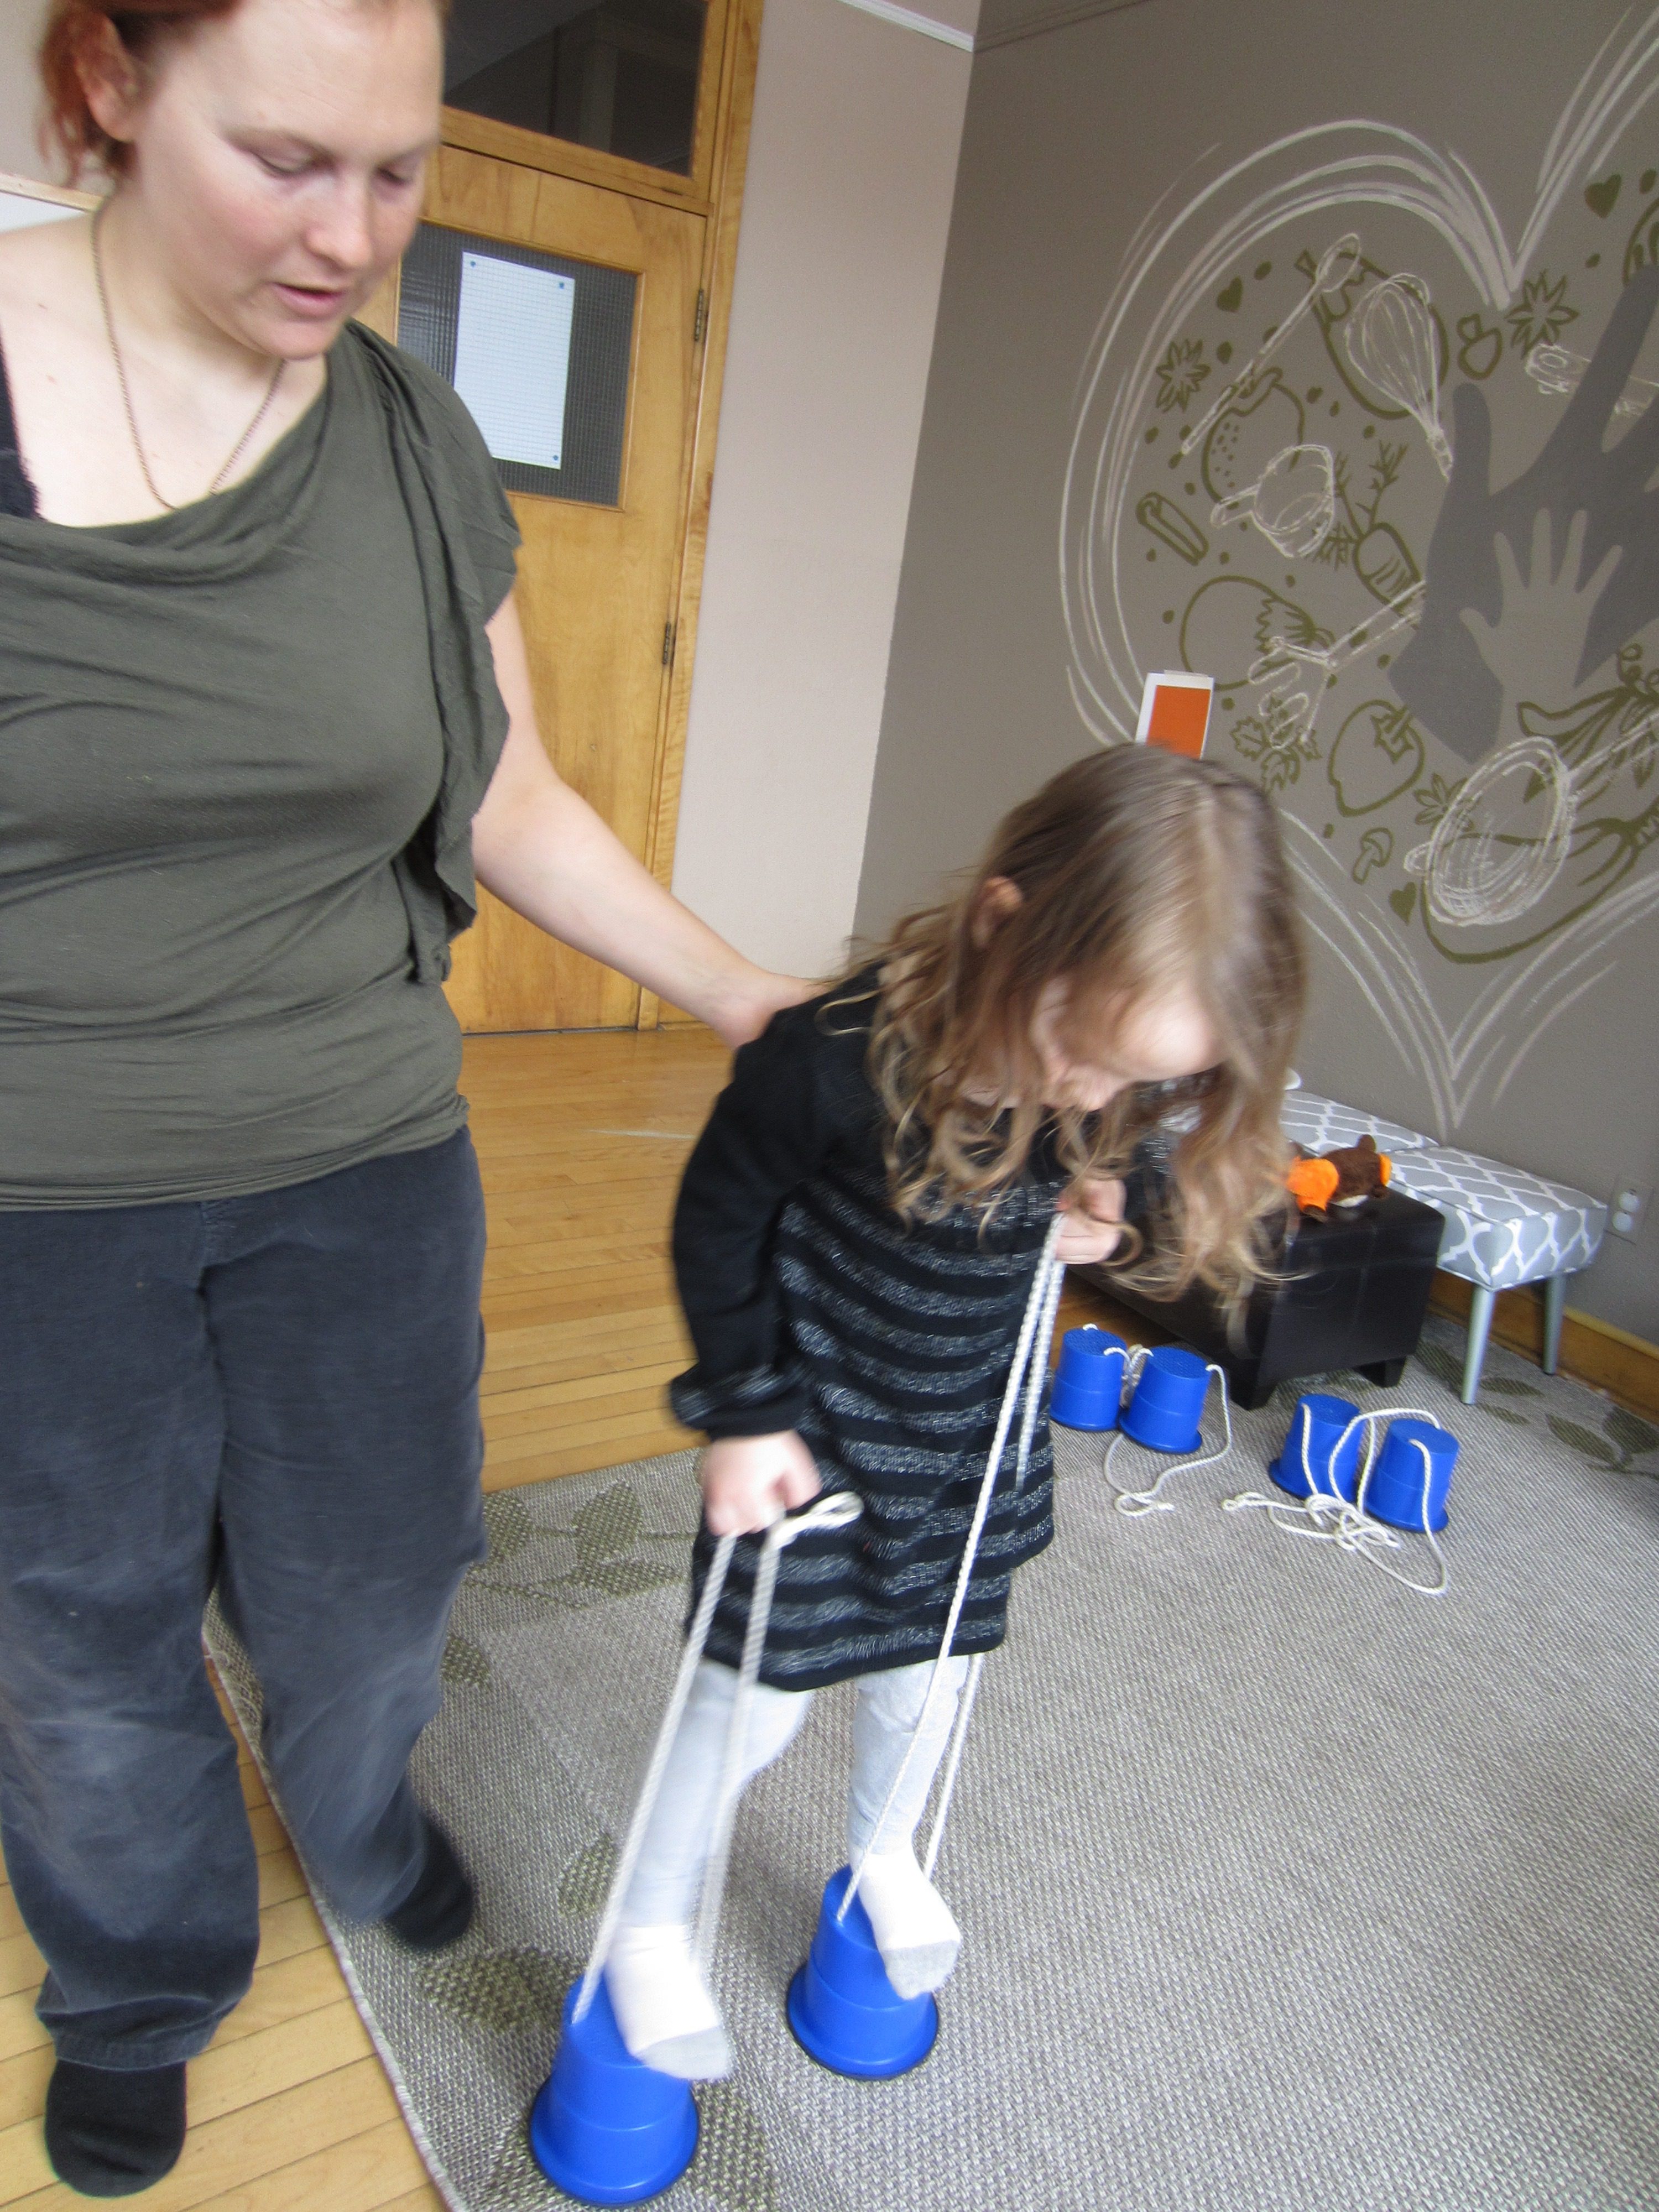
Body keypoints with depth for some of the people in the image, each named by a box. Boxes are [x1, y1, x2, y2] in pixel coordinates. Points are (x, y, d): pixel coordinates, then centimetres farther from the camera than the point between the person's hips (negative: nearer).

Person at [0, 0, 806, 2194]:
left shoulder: (415, 447, -1)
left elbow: (512, 801, 6)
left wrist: (734, 990, 3)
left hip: (359, 1176, 3)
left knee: (367, 1592, 19)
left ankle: (361, 1818, 56)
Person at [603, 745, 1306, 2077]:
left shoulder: (1106, 1077, -18)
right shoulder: (835, 1057, -34)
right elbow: (721, 1221, -16)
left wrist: (1094, 1214, -17)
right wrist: (745, 1411, -13)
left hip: (969, 1444, 5)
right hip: (812, 1440, -5)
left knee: (930, 1675, 23)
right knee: (760, 1696, 10)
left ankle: (885, 1852, 56)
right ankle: (653, 1929, 38)